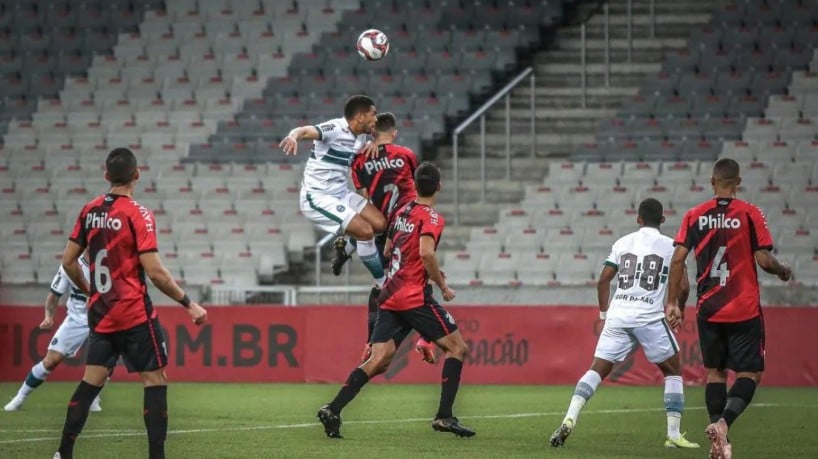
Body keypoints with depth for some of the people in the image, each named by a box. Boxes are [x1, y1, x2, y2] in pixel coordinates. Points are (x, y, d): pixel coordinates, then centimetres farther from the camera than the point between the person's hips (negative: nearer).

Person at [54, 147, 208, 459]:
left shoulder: (89, 211, 4)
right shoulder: (138, 215, -13)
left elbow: (68, 262, 10)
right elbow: (155, 272, -17)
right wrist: (188, 304, -9)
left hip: (100, 313, 6)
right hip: (135, 313, -6)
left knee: (91, 382, 12)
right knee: (155, 380, 1)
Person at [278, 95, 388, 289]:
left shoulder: (361, 136, 7)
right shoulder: (336, 129, -20)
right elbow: (305, 130, -36)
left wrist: (371, 144, 6)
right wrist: (294, 136, -61)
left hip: (341, 193, 9)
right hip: (318, 198, -9)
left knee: (380, 223, -1)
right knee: (365, 231, -18)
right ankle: (382, 284, -4)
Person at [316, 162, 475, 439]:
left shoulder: (402, 213, 16)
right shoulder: (432, 218, -8)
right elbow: (426, 252, -25)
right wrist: (442, 286, -12)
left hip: (390, 297, 7)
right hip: (415, 297, -7)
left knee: (378, 361, 2)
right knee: (457, 348, 3)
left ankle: (333, 410, -12)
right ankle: (444, 416, -6)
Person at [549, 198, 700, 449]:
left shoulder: (622, 243, 13)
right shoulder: (670, 246, 5)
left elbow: (603, 281, 11)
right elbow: (683, 288, 1)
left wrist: (605, 313, 21)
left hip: (617, 316, 2)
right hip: (650, 318, -2)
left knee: (597, 370, 4)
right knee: (673, 371, 14)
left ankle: (569, 419, -16)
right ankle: (673, 434, 9)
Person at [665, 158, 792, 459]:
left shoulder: (694, 216, 2)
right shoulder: (750, 214, -6)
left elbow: (678, 259, -2)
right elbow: (764, 260, -9)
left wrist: (672, 303, 4)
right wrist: (783, 272, 12)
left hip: (709, 310, 3)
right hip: (745, 310, -3)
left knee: (715, 372, 15)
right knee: (749, 374, 2)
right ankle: (723, 422, -24)